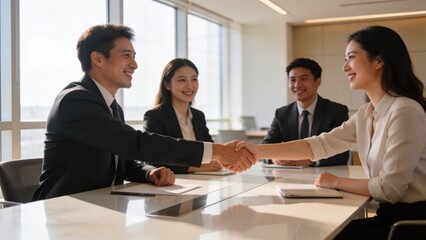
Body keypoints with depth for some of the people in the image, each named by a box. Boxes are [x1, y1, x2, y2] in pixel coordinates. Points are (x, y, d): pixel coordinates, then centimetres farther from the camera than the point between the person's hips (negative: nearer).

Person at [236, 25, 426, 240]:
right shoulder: (366, 114, 8)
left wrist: (336, 182, -8)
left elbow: (389, 188, -22)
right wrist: (260, 151, -7)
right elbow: (320, 144, 1)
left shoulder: (405, 111, -20)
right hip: (391, 216, 7)